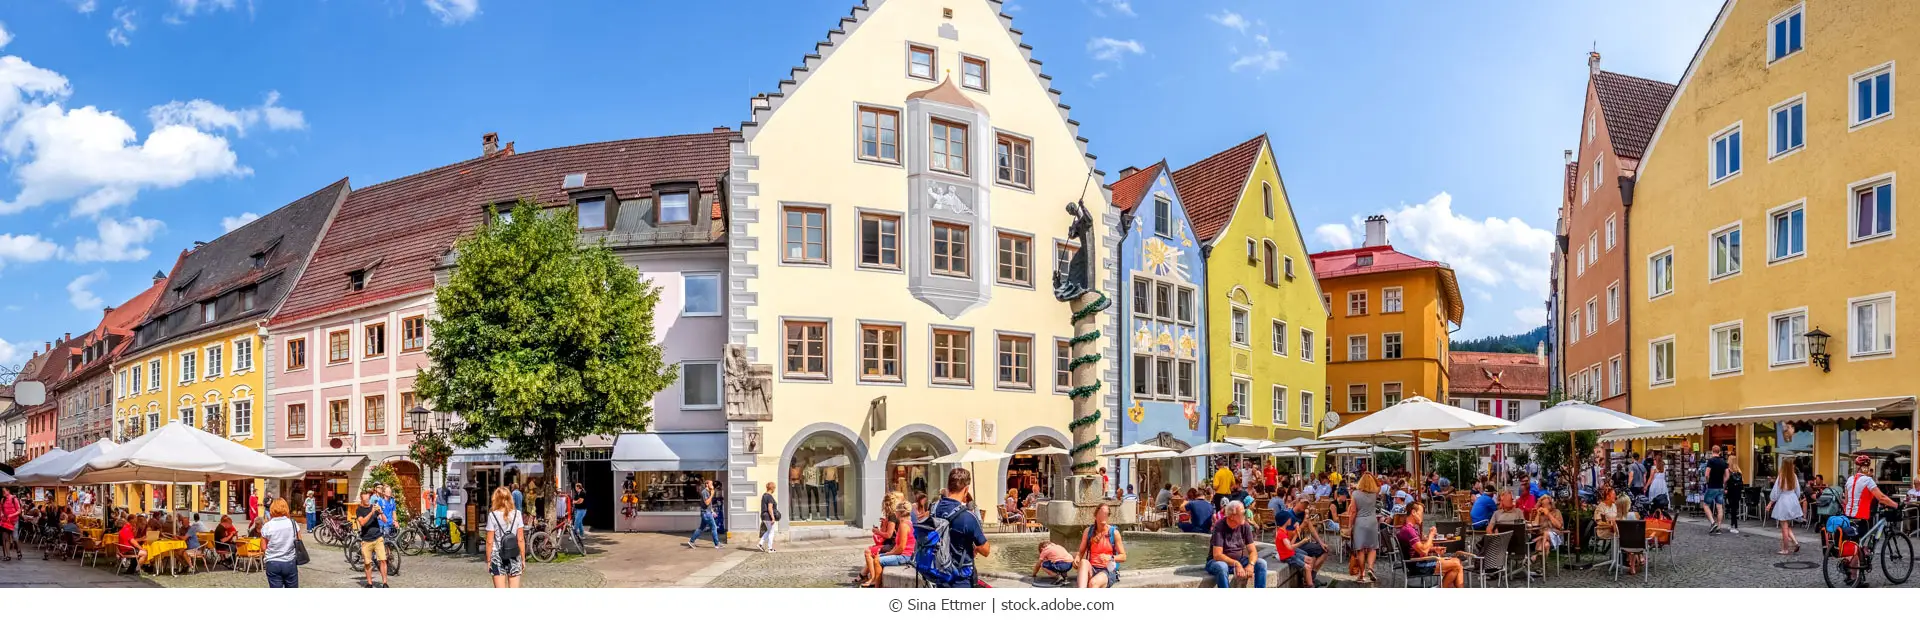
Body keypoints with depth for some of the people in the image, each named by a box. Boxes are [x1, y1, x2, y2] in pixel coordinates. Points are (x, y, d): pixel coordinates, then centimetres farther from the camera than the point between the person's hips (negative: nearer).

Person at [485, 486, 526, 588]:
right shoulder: (517, 514, -2)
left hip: (498, 556, -1)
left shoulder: (493, 515, -7)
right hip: (514, 557, 1)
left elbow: (490, 541, -6)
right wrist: (523, 558, 8)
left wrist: (488, 561, 4)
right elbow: (520, 539, -1)